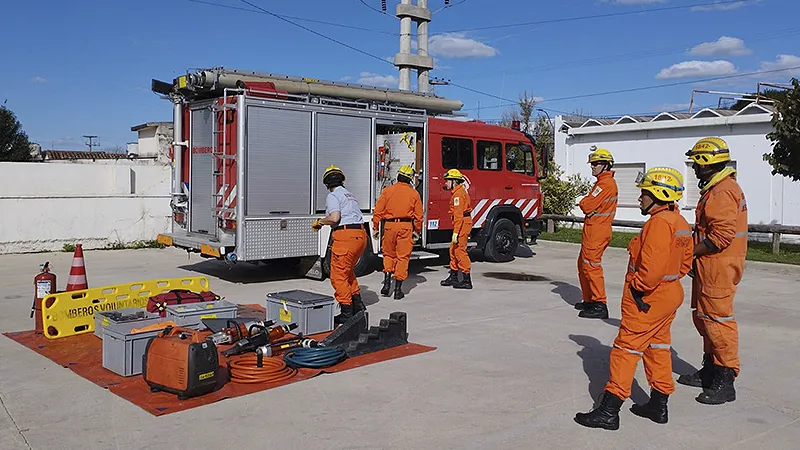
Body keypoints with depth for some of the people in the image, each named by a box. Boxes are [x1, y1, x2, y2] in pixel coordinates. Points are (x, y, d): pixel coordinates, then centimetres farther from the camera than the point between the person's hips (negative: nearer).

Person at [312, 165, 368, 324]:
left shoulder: (333, 196, -4)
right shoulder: (350, 195, 23)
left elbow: (334, 218, -18)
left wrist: (319, 222, 1)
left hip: (346, 236, -9)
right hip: (361, 235, 9)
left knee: (339, 276, -2)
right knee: (348, 271, 26)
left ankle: (347, 313, -3)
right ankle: (357, 304, 28)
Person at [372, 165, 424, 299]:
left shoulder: (387, 190, 1)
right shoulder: (414, 193, 2)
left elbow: (378, 211, 0)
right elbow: (418, 215, 3)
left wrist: (375, 228, 8)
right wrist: (417, 231, 15)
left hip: (389, 226, 1)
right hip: (406, 227, -1)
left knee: (388, 255, 19)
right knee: (403, 257, 4)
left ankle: (387, 282, 8)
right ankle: (398, 289, 5)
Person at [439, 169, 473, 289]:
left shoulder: (458, 194, -15)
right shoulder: (460, 191, 19)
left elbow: (458, 215, -22)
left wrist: (456, 232, -24)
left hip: (462, 224, -11)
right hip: (464, 223, 11)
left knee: (460, 250, -9)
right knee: (453, 250, 15)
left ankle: (466, 280, -7)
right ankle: (453, 277, 22)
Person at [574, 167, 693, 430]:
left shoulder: (659, 222, -21)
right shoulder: (680, 222, 11)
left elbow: (653, 266, -29)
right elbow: (685, 263, 17)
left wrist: (637, 288, -17)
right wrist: (668, 280, 12)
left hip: (647, 300, -10)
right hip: (670, 295, 10)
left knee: (626, 349, -5)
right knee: (658, 348, 18)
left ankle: (609, 411, -1)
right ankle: (659, 405, 28)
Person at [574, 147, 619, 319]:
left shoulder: (606, 183, -16)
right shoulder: (603, 182, 19)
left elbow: (587, 206, -21)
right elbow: (588, 204, 19)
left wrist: (583, 202, -1)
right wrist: (587, 204, -1)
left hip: (596, 232, -11)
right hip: (594, 230, 11)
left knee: (591, 265, -11)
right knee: (583, 265, 16)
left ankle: (600, 306, -10)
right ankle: (589, 300, 24)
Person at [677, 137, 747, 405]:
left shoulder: (722, 192, -18)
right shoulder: (714, 189, 16)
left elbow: (722, 235, -25)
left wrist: (690, 252, -16)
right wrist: (692, 253, 15)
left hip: (719, 267, -11)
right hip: (708, 266, 11)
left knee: (718, 319, -6)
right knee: (703, 317, 18)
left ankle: (724, 382, 1)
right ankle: (710, 370, 30)